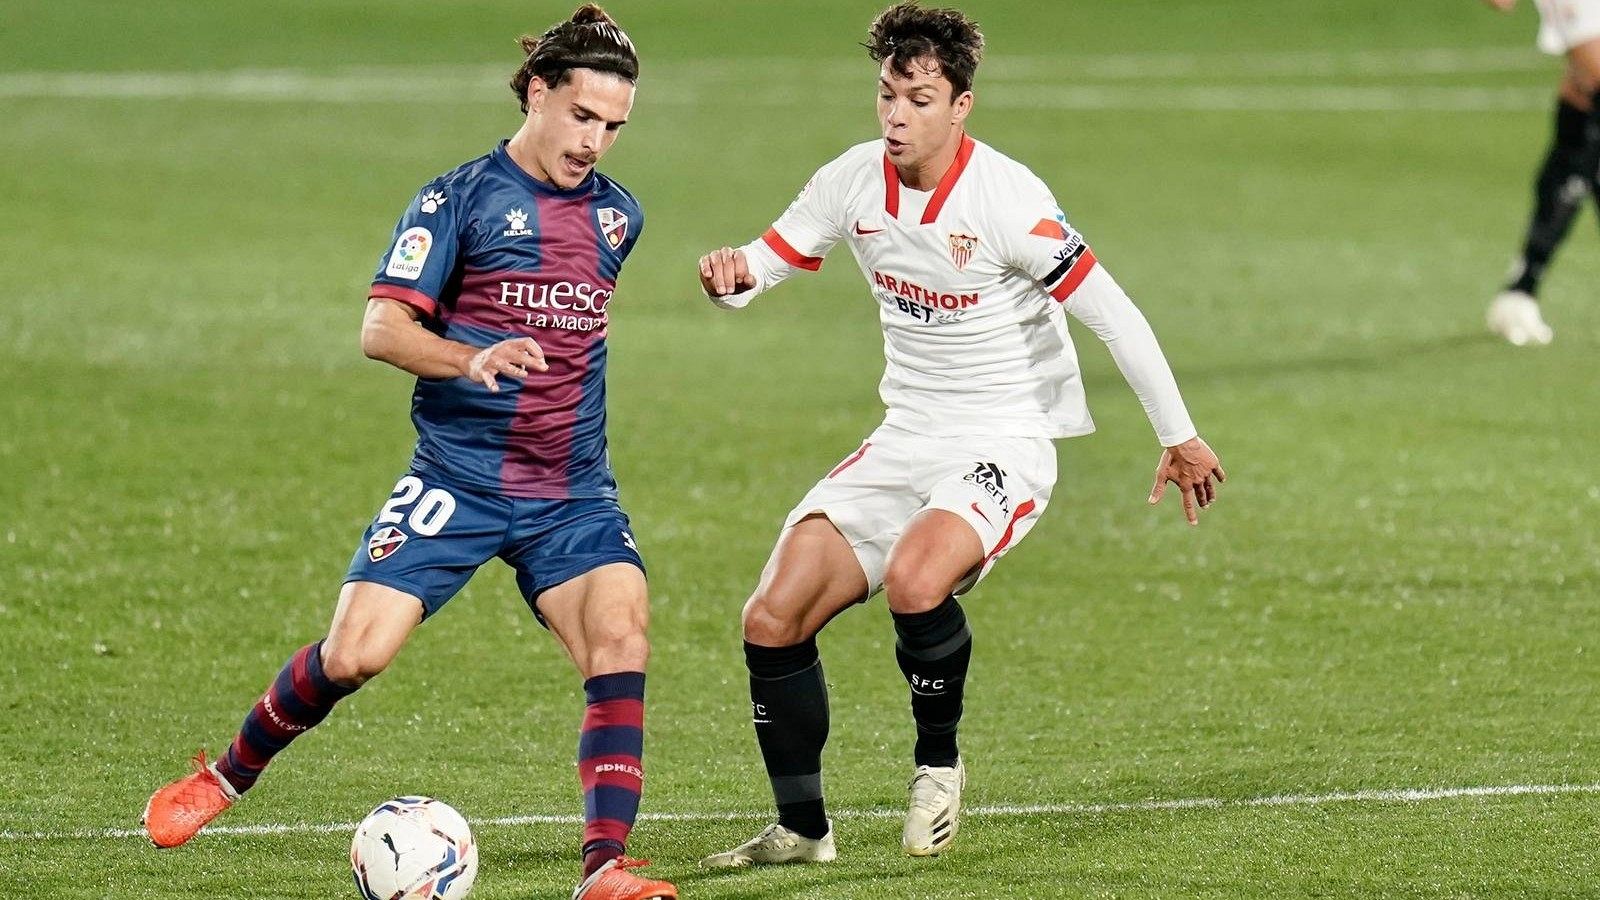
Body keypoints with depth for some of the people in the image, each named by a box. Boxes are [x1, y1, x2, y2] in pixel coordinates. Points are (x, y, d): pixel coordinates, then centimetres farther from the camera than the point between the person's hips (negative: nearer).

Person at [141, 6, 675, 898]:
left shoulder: (618, 215, 11)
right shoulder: (459, 199, -5)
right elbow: (383, 328, -14)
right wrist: (471, 360, -30)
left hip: (573, 492, 4)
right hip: (456, 480, -4)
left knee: (621, 637, -20)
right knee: (353, 655, -12)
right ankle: (226, 777, 15)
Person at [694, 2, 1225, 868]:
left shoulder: (1004, 197, -20)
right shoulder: (855, 181, -2)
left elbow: (1112, 314, -16)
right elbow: (765, 261, 6)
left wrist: (1180, 438, -13)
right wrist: (730, 274, -20)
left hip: (1004, 446, -6)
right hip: (904, 441, 6)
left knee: (914, 578, -35)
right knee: (772, 621, -5)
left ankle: (938, 762, -7)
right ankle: (802, 829, 13)